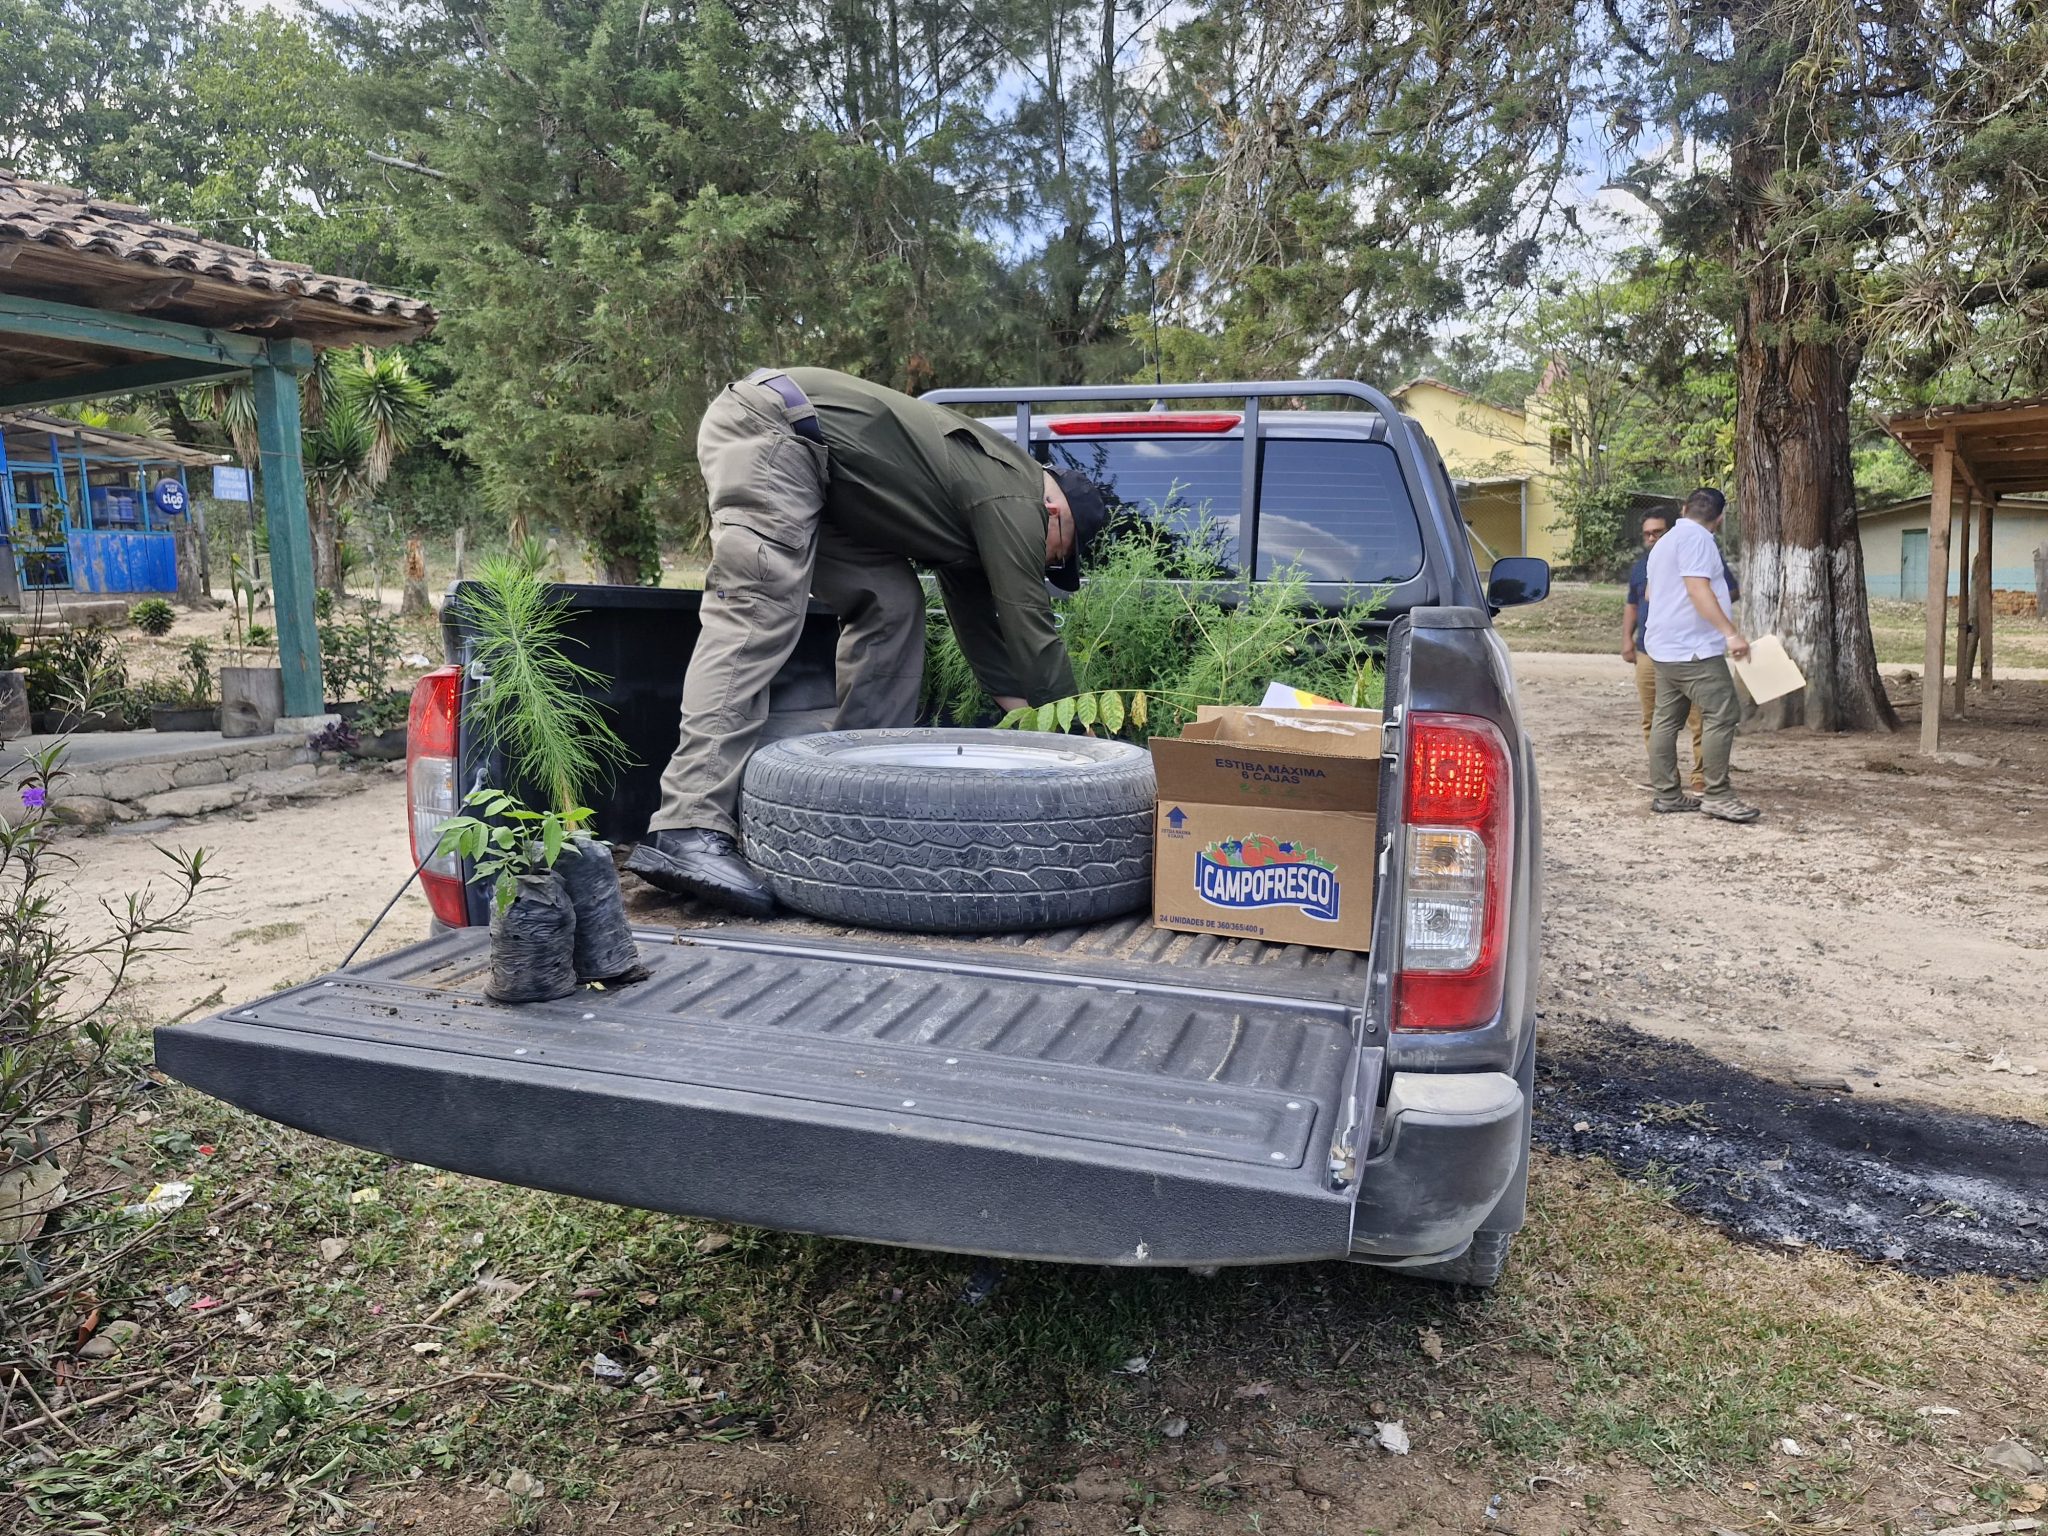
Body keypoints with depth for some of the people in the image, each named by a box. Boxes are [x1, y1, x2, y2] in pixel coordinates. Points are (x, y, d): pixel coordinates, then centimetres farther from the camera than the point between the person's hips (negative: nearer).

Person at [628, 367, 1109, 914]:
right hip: (769, 423, -10)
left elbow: (979, 619, 24)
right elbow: (1032, 628, -7)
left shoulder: (976, 499, 19)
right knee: (757, 616, -22)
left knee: (891, 603, 7)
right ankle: (688, 830, -29)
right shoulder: (1013, 499, -9)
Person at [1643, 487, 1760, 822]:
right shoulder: (1697, 537, -9)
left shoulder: (1663, 543, 21)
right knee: (1721, 716, -10)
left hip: (1664, 647, 10)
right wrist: (1730, 632, -24)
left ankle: (1665, 793, 11)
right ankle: (1716, 795, -11)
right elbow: (1698, 589, -20)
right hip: (1693, 647, -10)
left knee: (1666, 719, 8)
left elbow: (1649, 592, 34)